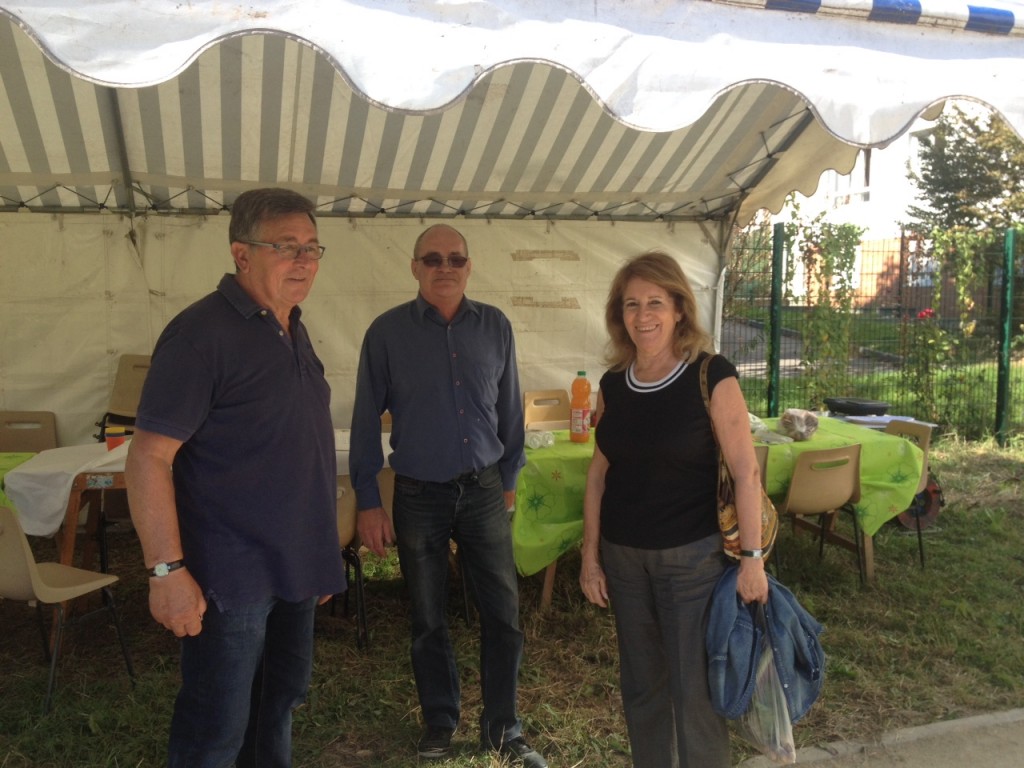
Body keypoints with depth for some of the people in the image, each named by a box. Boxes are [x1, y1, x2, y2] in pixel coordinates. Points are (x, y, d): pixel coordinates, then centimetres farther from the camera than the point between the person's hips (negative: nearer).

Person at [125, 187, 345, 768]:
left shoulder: (293, 330, 10)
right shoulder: (202, 332, -16)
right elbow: (149, 457, -19)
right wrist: (168, 569, -22)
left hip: (296, 566, 8)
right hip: (232, 575, -8)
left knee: (281, 703, 22)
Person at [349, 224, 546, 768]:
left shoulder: (495, 327, 0)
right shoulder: (387, 332, -6)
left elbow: (510, 409, 9)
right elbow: (366, 418, -3)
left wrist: (509, 478, 12)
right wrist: (368, 502, -4)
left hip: (484, 492, 2)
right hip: (419, 496, -1)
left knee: (504, 614, 4)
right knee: (428, 620, 12)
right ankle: (439, 722, 32)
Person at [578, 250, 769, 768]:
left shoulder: (711, 377, -13)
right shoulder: (613, 384, 2)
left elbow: (745, 472, -12)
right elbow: (599, 473, 8)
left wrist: (752, 556, -14)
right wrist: (590, 556, 8)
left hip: (693, 557, -5)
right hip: (623, 557, 5)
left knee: (694, 690, 4)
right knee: (640, 686, 18)